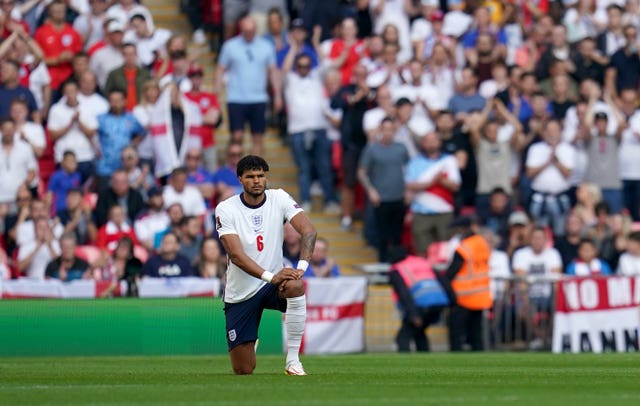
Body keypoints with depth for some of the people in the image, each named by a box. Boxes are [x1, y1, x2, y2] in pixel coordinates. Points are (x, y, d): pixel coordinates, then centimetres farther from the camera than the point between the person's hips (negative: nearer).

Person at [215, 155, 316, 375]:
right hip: (240, 293, -1)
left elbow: (309, 231, -17)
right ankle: (250, 345, 38)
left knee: (295, 286, -37)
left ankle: (292, 361, -26)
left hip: (273, 283, 1)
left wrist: (301, 266, -34)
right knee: (244, 371, -2)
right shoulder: (226, 209, -11)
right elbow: (236, 256, -21)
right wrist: (271, 276, -34)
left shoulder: (279, 198, -5)